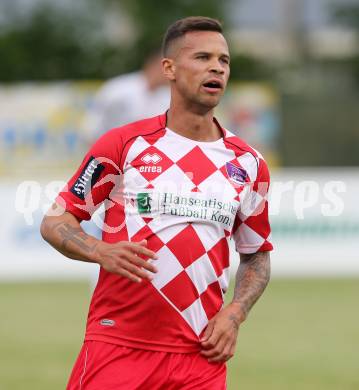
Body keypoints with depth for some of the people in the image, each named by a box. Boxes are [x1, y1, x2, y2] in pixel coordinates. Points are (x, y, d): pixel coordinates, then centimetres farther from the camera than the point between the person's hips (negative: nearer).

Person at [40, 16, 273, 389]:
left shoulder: (247, 163, 9)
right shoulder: (123, 144, 1)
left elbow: (256, 255, 19)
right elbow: (54, 222, 2)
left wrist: (234, 313, 1)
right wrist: (101, 251, -18)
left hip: (202, 356, 3)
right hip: (116, 345, -2)